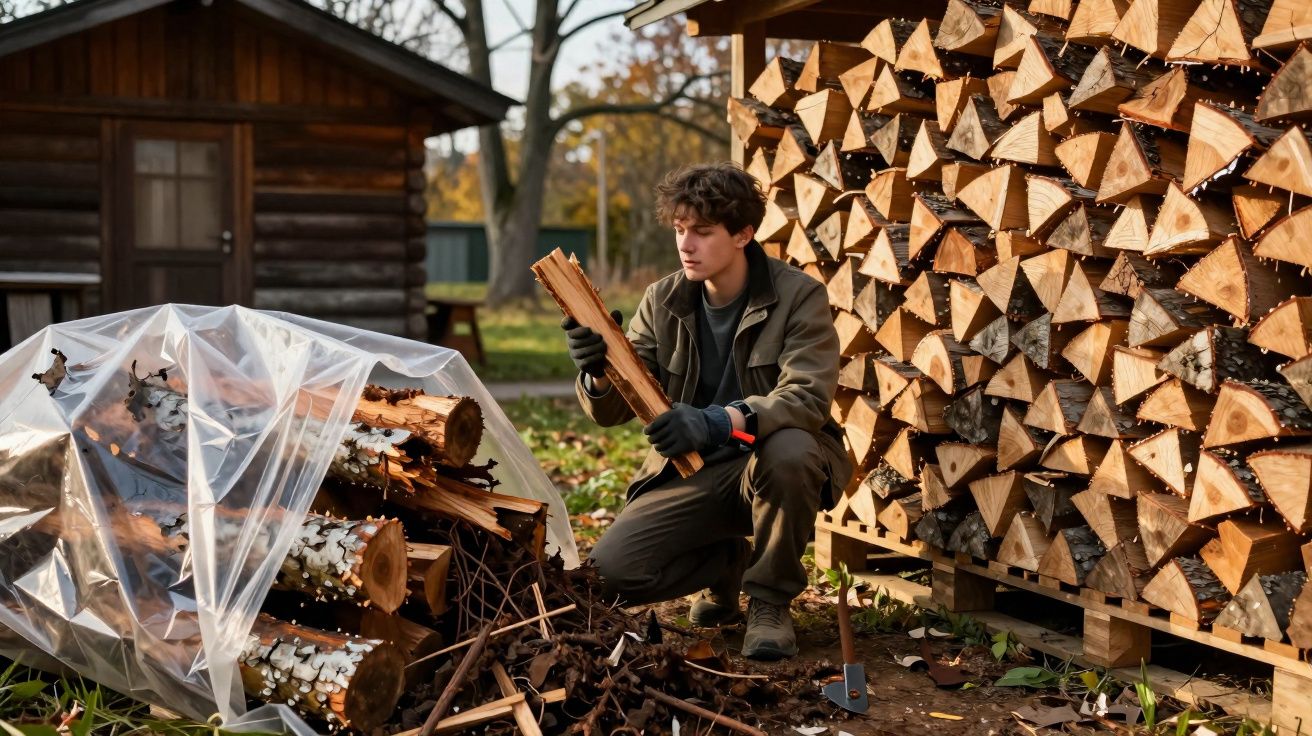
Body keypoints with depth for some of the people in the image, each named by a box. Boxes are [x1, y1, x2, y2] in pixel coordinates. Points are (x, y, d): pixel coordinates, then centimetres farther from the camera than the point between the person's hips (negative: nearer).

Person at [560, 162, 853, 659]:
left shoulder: (799, 296, -12)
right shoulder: (663, 301, -1)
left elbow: (807, 397, -26)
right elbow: (613, 411, -3)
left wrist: (720, 422, -43)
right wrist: (598, 375, -28)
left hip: (773, 465, -3)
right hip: (693, 472, 3)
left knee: (789, 450, -39)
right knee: (611, 570, -16)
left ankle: (770, 603, -13)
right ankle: (727, 563, 16)